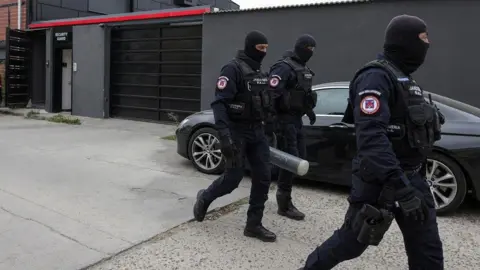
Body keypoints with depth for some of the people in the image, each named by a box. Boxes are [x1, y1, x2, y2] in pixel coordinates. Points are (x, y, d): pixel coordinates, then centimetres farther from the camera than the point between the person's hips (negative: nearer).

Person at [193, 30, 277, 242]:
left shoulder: (260, 72, 13)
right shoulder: (233, 69, -13)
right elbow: (219, 103, -22)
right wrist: (224, 133, -32)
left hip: (257, 131, 7)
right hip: (236, 131, -7)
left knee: (263, 178, 2)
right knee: (233, 178, -2)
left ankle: (254, 225, 13)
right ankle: (204, 198, 28)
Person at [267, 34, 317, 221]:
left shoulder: (303, 69, 17)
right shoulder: (284, 67, -14)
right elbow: (271, 91, -27)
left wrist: (309, 110, 27)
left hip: (296, 118, 10)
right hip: (285, 118, -10)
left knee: (299, 158, 13)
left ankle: (283, 194, 28)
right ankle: (285, 205, 3)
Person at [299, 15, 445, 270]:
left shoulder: (404, 78, 15)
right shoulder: (377, 76, -18)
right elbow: (371, 136, -31)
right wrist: (400, 187, -36)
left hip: (412, 177, 9)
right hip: (381, 181, -9)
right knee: (351, 242, 6)